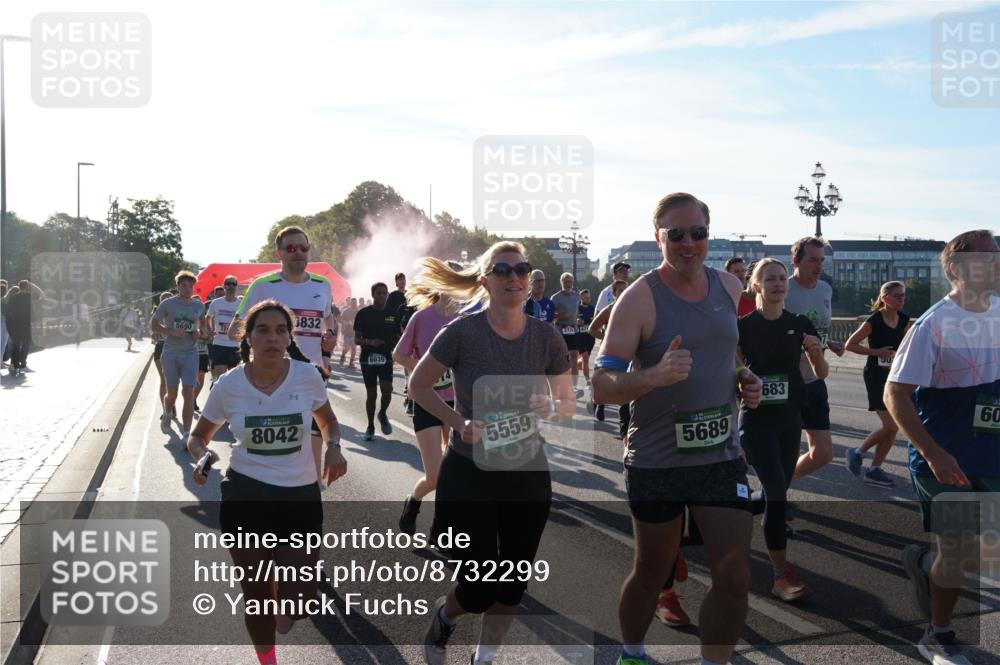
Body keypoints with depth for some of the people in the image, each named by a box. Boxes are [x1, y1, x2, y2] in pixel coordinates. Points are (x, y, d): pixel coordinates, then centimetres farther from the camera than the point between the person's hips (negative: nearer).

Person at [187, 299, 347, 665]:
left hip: (300, 497, 0)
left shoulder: (307, 376, -8)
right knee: (257, 599, 11)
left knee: (296, 608, -2)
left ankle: (284, 577, 35)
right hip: (244, 497, 0)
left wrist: (333, 447, -10)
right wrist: (202, 456, -16)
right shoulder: (229, 385, -8)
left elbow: (328, 421, 11)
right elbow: (198, 436, 7)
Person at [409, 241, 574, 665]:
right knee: (478, 591, 0)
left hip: (527, 476, 3)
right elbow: (418, 386, -1)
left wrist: (551, 408, -17)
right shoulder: (462, 333, -14)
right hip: (468, 475, -3)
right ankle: (444, 615, 36)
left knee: (512, 586, 12)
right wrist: (458, 422, -16)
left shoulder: (546, 337, -6)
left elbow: (568, 404, 6)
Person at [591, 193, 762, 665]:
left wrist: (744, 382, 4)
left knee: (734, 580, -3)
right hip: (656, 461, -3)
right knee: (652, 573, 14)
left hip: (721, 456, 4)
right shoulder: (639, 299, -14)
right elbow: (601, 387, -18)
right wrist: (654, 375, -36)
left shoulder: (730, 288, 3)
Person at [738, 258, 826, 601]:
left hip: (789, 420, 4)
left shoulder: (800, 325, 3)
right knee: (776, 492, -13)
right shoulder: (744, 326, -6)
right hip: (756, 420, -4)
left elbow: (822, 374, 2)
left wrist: (816, 352, -16)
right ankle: (782, 575, -8)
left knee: (778, 492, 10)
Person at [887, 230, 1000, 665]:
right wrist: (933, 454, -23)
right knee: (957, 552, 3)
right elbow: (895, 394, -17)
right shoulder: (934, 324, -16)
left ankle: (923, 564, 37)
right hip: (945, 459, -6)